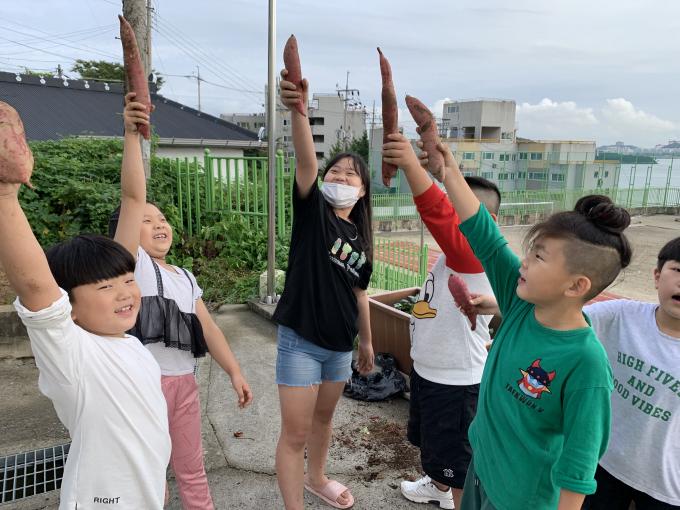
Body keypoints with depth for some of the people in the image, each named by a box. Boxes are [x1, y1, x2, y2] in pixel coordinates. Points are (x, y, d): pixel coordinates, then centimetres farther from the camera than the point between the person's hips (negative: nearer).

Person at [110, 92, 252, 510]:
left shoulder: (185, 277, 13)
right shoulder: (130, 262, -6)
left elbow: (208, 327, 10)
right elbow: (133, 197, -18)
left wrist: (235, 372, 4)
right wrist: (133, 134, -26)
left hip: (184, 381, 6)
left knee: (192, 468, 18)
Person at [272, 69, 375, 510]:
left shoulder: (359, 237, 6)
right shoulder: (312, 210, -8)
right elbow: (306, 161, -27)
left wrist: (367, 342, 19)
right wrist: (298, 109, -44)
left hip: (340, 344, 6)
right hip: (301, 340, -6)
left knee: (324, 417, 24)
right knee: (295, 432, 1)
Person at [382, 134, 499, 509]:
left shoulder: (473, 252, -29)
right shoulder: (454, 250, 1)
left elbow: (442, 215, -45)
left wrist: (412, 164, -54)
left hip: (456, 382, -10)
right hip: (427, 370, 11)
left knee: (457, 463, 10)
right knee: (431, 444, 33)